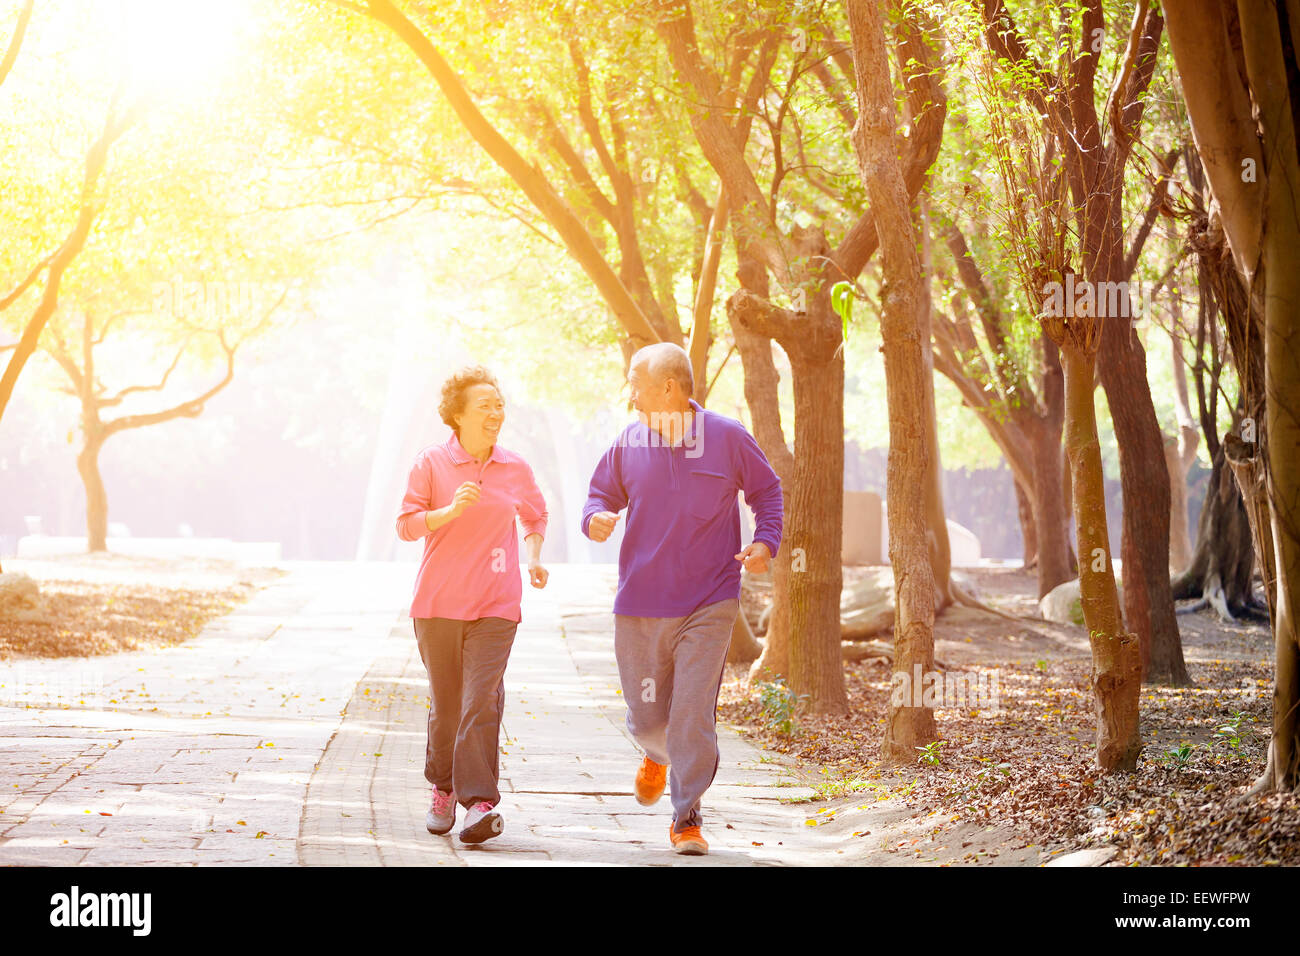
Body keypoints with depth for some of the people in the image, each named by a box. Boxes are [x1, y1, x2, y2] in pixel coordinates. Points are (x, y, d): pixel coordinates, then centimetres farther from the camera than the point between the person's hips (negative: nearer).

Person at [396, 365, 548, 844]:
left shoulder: (515, 469, 6)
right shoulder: (431, 463, -2)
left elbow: (536, 516, 25)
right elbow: (406, 525, -4)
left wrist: (533, 554, 8)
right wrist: (452, 510, -19)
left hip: (495, 606, 1)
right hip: (438, 603, 0)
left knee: (482, 701, -12)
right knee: (445, 704, 8)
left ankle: (480, 801, -14)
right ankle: (443, 788, 28)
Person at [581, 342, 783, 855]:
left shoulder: (728, 438, -3)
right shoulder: (627, 445, 2)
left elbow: (767, 491, 10)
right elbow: (601, 494, 14)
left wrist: (765, 543, -7)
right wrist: (596, 518, -10)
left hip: (708, 605, -2)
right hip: (640, 605, 2)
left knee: (694, 713, -10)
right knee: (646, 719, 8)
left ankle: (687, 819, 1)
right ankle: (659, 755, 45)